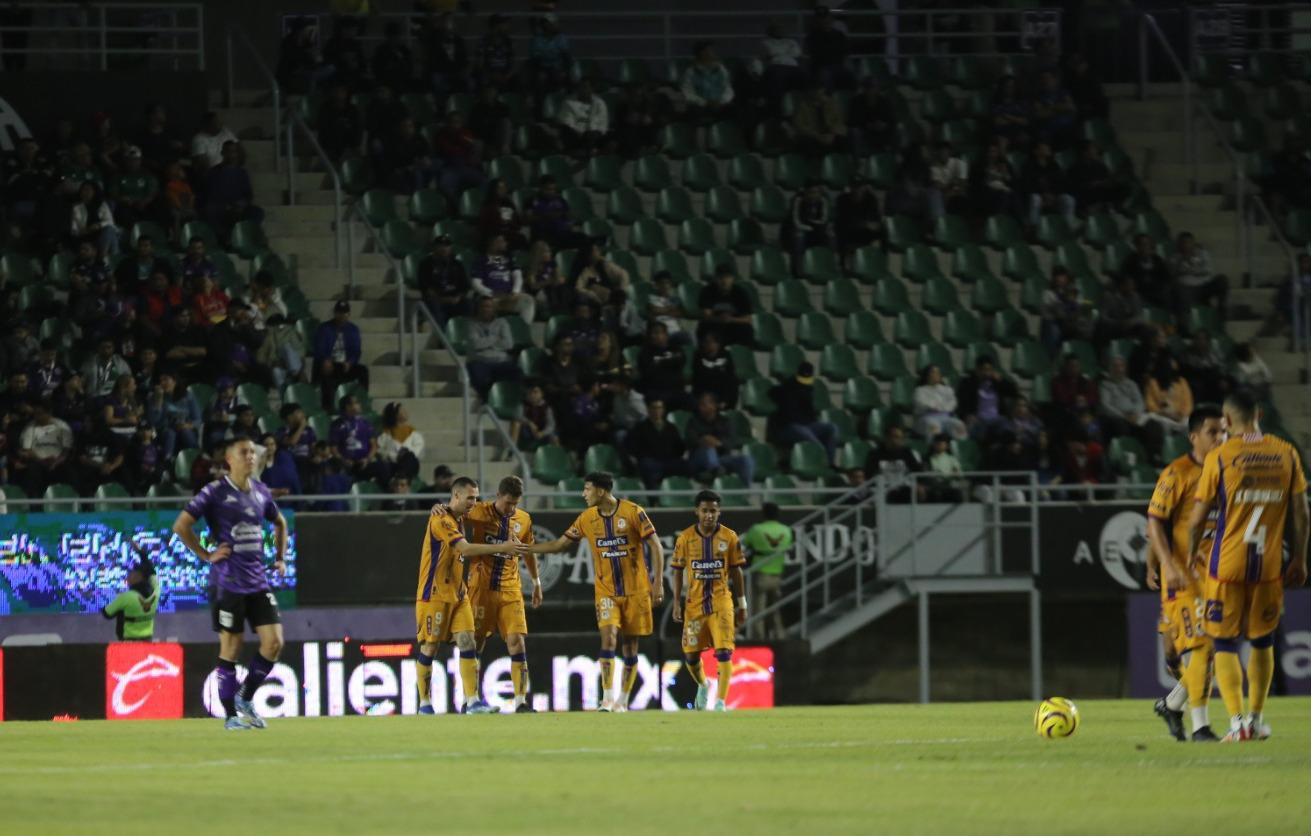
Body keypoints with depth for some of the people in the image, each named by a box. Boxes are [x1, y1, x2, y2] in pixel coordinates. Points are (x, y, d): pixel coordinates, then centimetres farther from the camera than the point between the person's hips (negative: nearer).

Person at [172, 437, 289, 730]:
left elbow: (279, 523, 29)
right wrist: (206, 556, -10)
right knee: (231, 648, -2)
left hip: (258, 581, 6)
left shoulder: (260, 491, 11)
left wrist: (280, 558, 18)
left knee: (273, 642, -2)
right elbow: (181, 525, -9)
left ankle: (245, 698, 17)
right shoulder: (215, 492, -7)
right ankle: (231, 715, 7)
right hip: (229, 582, -6)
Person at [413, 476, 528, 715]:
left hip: (457, 593, 8)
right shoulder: (441, 520, -16)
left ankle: (472, 701, -9)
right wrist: (502, 548, -27)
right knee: (429, 647, -1)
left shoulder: (458, 519, 13)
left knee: (467, 642, -4)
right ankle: (424, 703, 8)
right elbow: (465, 549, -26)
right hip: (434, 594, -8)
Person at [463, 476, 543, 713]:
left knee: (517, 642, -7)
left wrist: (536, 582, 24)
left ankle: (520, 702, -8)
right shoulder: (479, 513, -5)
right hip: (481, 587, -2)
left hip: (510, 590, 2)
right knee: (476, 642, 2)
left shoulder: (524, 520, 6)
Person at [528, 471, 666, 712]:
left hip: (636, 590, -2)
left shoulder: (633, 512, -9)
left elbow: (656, 547, -6)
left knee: (629, 646, 2)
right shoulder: (587, 519, 3)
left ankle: (622, 701, 11)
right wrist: (523, 548, 4)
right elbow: (560, 544, 10)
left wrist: (658, 583, -11)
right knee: (608, 638, -15)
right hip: (606, 590, 2)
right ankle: (608, 700, -16)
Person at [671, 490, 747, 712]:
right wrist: (676, 604, 1)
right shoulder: (685, 538, 0)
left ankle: (721, 701, -11)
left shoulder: (729, 537, -1)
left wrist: (742, 604, 5)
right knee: (690, 654, 5)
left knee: (724, 651, -14)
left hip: (721, 602, -1)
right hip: (694, 602, 1)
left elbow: (736, 571, 5)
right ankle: (703, 686, 35)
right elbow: (678, 571, 6)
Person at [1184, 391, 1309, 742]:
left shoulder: (1220, 456, -7)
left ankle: (1237, 721, -8)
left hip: (1227, 565, -3)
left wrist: (1190, 556, 9)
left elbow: (1198, 518, -4)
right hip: (1269, 565, 3)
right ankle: (1257, 719, 23)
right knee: (1262, 641, 18)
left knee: (1224, 645, 4)